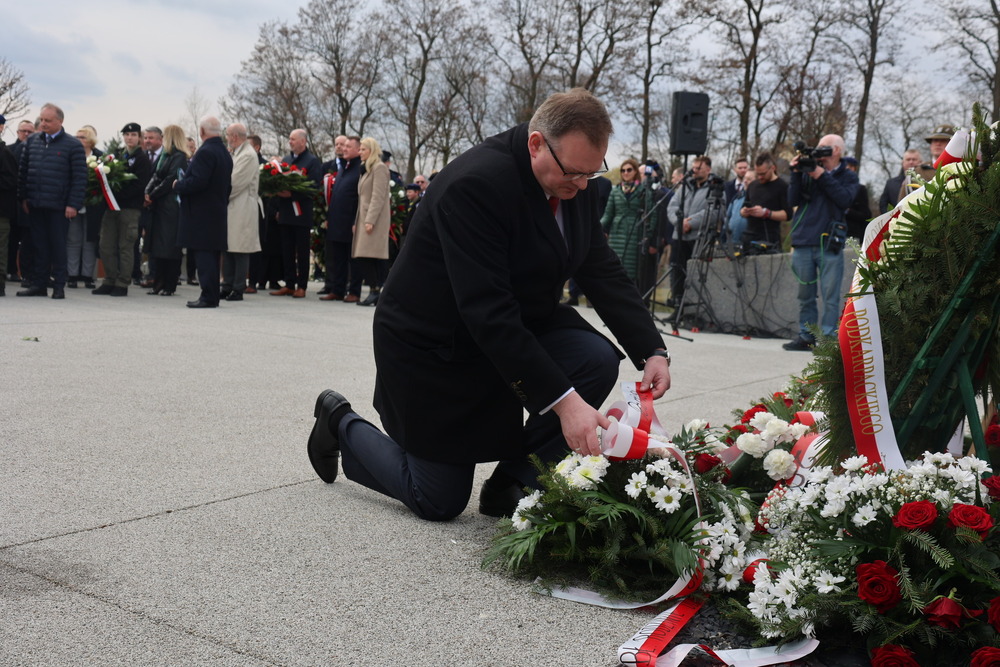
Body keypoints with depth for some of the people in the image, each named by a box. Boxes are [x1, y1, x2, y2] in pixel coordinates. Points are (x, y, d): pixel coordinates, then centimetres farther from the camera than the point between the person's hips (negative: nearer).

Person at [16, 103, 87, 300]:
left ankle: (59, 286, 10)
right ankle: (39, 284, 14)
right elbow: (23, 171, 14)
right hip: (35, 205, 4)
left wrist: (74, 204, -12)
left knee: (58, 247, 2)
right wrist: (23, 197, 7)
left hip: (58, 206, -4)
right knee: (39, 246, 8)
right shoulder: (32, 141, 11)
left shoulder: (73, 145, -3)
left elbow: (80, 178, -6)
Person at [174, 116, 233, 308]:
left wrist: (178, 185, -7)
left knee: (204, 256, -8)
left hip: (201, 214, -9)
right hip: (218, 211, 9)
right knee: (211, 255, 13)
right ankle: (212, 296, 17)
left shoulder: (205, 152, -15)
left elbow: (197, 181, -23)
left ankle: (208, 297, -8)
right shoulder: (225, 153, 14)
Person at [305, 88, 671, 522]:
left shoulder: (574, 182, -8)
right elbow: (488, 313, -37)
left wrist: (652, 351, -17)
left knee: (598, 361, -20)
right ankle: (342, 423, 27)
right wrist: (563, 402, -40)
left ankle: (511, 485, -3)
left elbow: (603, 271, -4)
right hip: (434, 346, -7)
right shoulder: (474, 183, -32)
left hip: (520, 324, 7)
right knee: (440, 501, 1)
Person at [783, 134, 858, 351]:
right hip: (803, 242, 3)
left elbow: (845, 199, -11)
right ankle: (806, 336, 15)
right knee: (805, 294, 8)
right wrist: (797, 173, -5)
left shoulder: (848, 176, 8)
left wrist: (822, 177, -10)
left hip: (829, 245, -3)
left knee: (830, 296, -5)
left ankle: (827, 337, -3)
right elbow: (793, 199, 4)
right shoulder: (808, 171, 13)